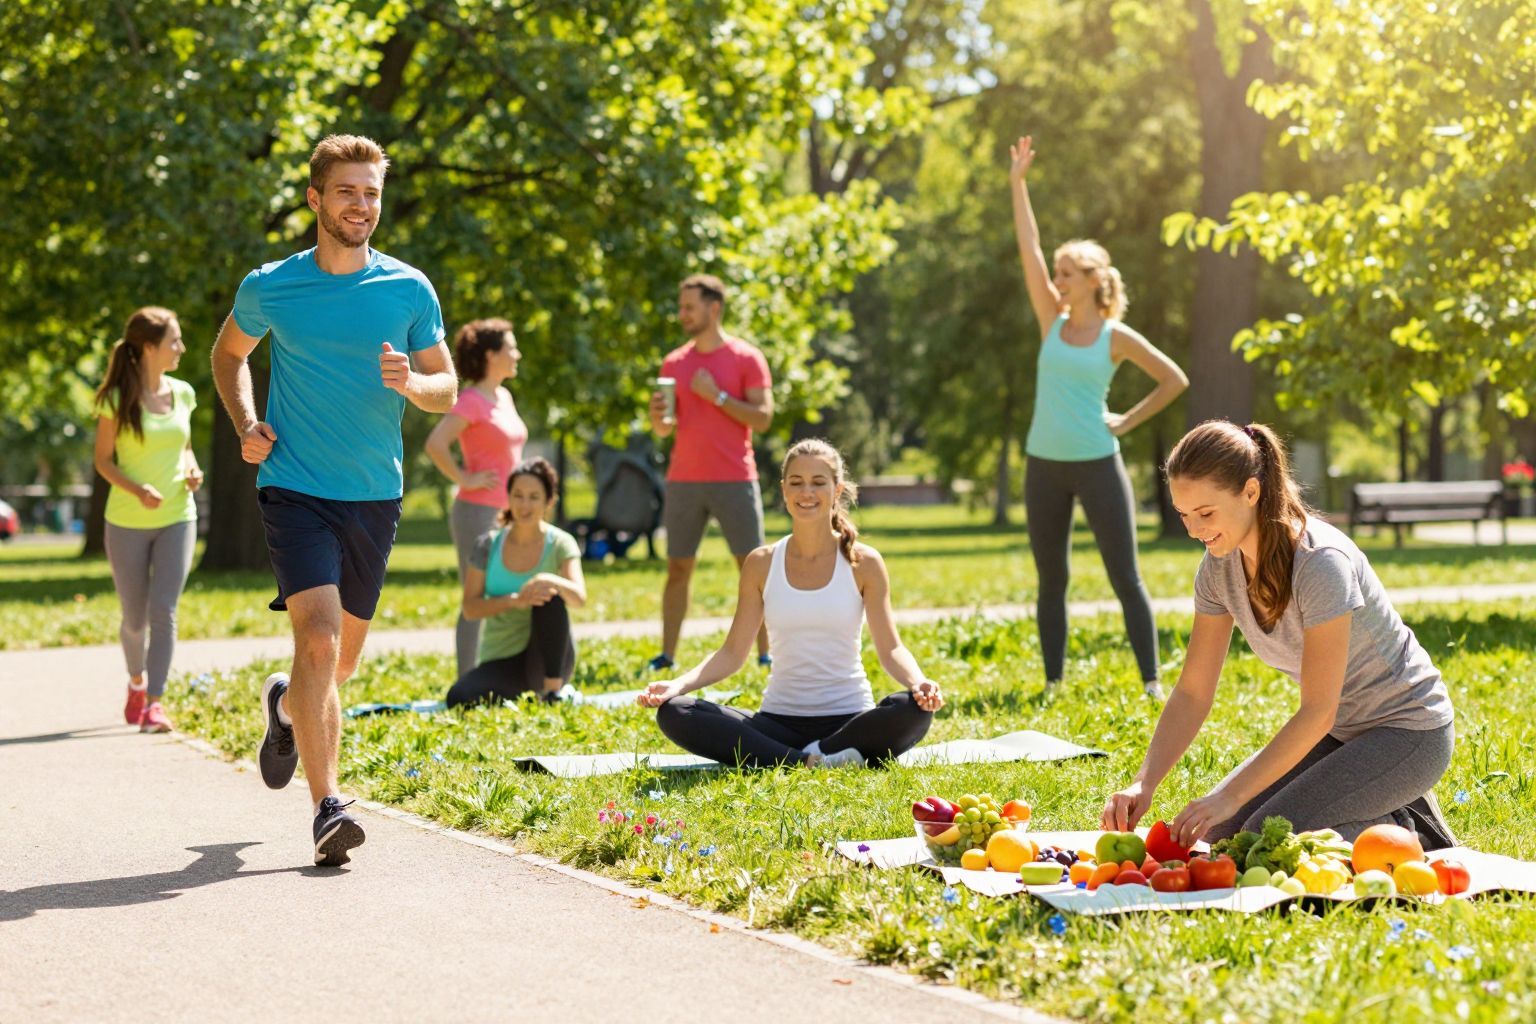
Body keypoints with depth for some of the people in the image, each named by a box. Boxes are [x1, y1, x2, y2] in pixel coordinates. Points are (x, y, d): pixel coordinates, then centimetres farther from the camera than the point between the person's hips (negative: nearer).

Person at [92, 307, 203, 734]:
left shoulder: (182, 394, 3)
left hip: (177, 520, 2)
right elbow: (103, 460, -5)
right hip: (127, 523, -2)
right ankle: (137, 680, 37)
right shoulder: (117, 401, -9)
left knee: (163, 610, -13)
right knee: (135, 618, 8)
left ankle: (154, 703, -13)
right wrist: (137, 490, -21)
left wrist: (191, 468, -4)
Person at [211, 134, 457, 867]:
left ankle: (286, 706, 49)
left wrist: (412, 383, -15)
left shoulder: (409, 290, 1)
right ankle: (326, 807, -19)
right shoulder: (270, 287, -1)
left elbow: (447, 389, 8)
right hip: (295, 488, -3)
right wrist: (246, 425, 1)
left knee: (343, 659, 14)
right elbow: (229, 353, 18)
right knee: (318, 637, -21)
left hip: (375, 495, 3)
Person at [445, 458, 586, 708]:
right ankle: (521, 696, 1)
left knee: (549, 594, -30)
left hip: (547, 658, -2)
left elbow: (579, 598, -21)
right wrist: (514, 600, -24)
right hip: (501, 661, 2)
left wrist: (552, 581, -44)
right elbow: (470, 608, -5)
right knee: (459, 699, -28)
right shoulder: (487, 545, 2)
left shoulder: (560, 544, -4)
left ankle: (553, 688, -21)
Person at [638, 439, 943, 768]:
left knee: (915, 709, -35)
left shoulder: (863, 563, 1)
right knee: (673, 712, -24)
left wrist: (918, 682, -23)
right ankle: (810, 763, -29)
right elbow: (733, 652, 6)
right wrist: (678, 684, -11)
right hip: (779, 721, 2)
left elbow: (890, 648, -1)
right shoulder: (761, 565, 5)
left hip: (849, 720, -2)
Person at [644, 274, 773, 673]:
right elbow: (664, 429, 14)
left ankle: (765, 654, 2)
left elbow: (763, 418, -8)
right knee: (677, 569, 2)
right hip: (683, 482, 4)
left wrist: (717, 396, -14)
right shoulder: (674, 362, 11)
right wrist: (658, 419, -8)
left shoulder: (747, 358, -1)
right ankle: (667, 656, 4)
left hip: (734, 480, -4)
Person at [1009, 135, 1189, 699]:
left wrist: (1128, 421, -1)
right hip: (1044, 464, 4)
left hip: (1097, 463, -4)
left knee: (1125, 578, -2)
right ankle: (1053, 682, 14)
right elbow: (1029, 249, 1)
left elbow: (1174, 379, 5)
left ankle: (1151, 681, 1)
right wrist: (1018, 183, -3)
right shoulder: (1053, 322, 7)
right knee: (1052, 581, 8)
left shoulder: (1116, 336, -2)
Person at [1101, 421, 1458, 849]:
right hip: (1338, 729, 8)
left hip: (1409, 732, -8)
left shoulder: (1320, 562, -30)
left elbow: (1318, 711, -29)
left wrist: (1231, 797, -32)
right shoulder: (1219, 566, -7)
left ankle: (1407, 834, 1)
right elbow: (1192, 693, -5)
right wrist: (1144, 783, -19)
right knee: (1220, 834, -3)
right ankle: (1389, 813, 11)